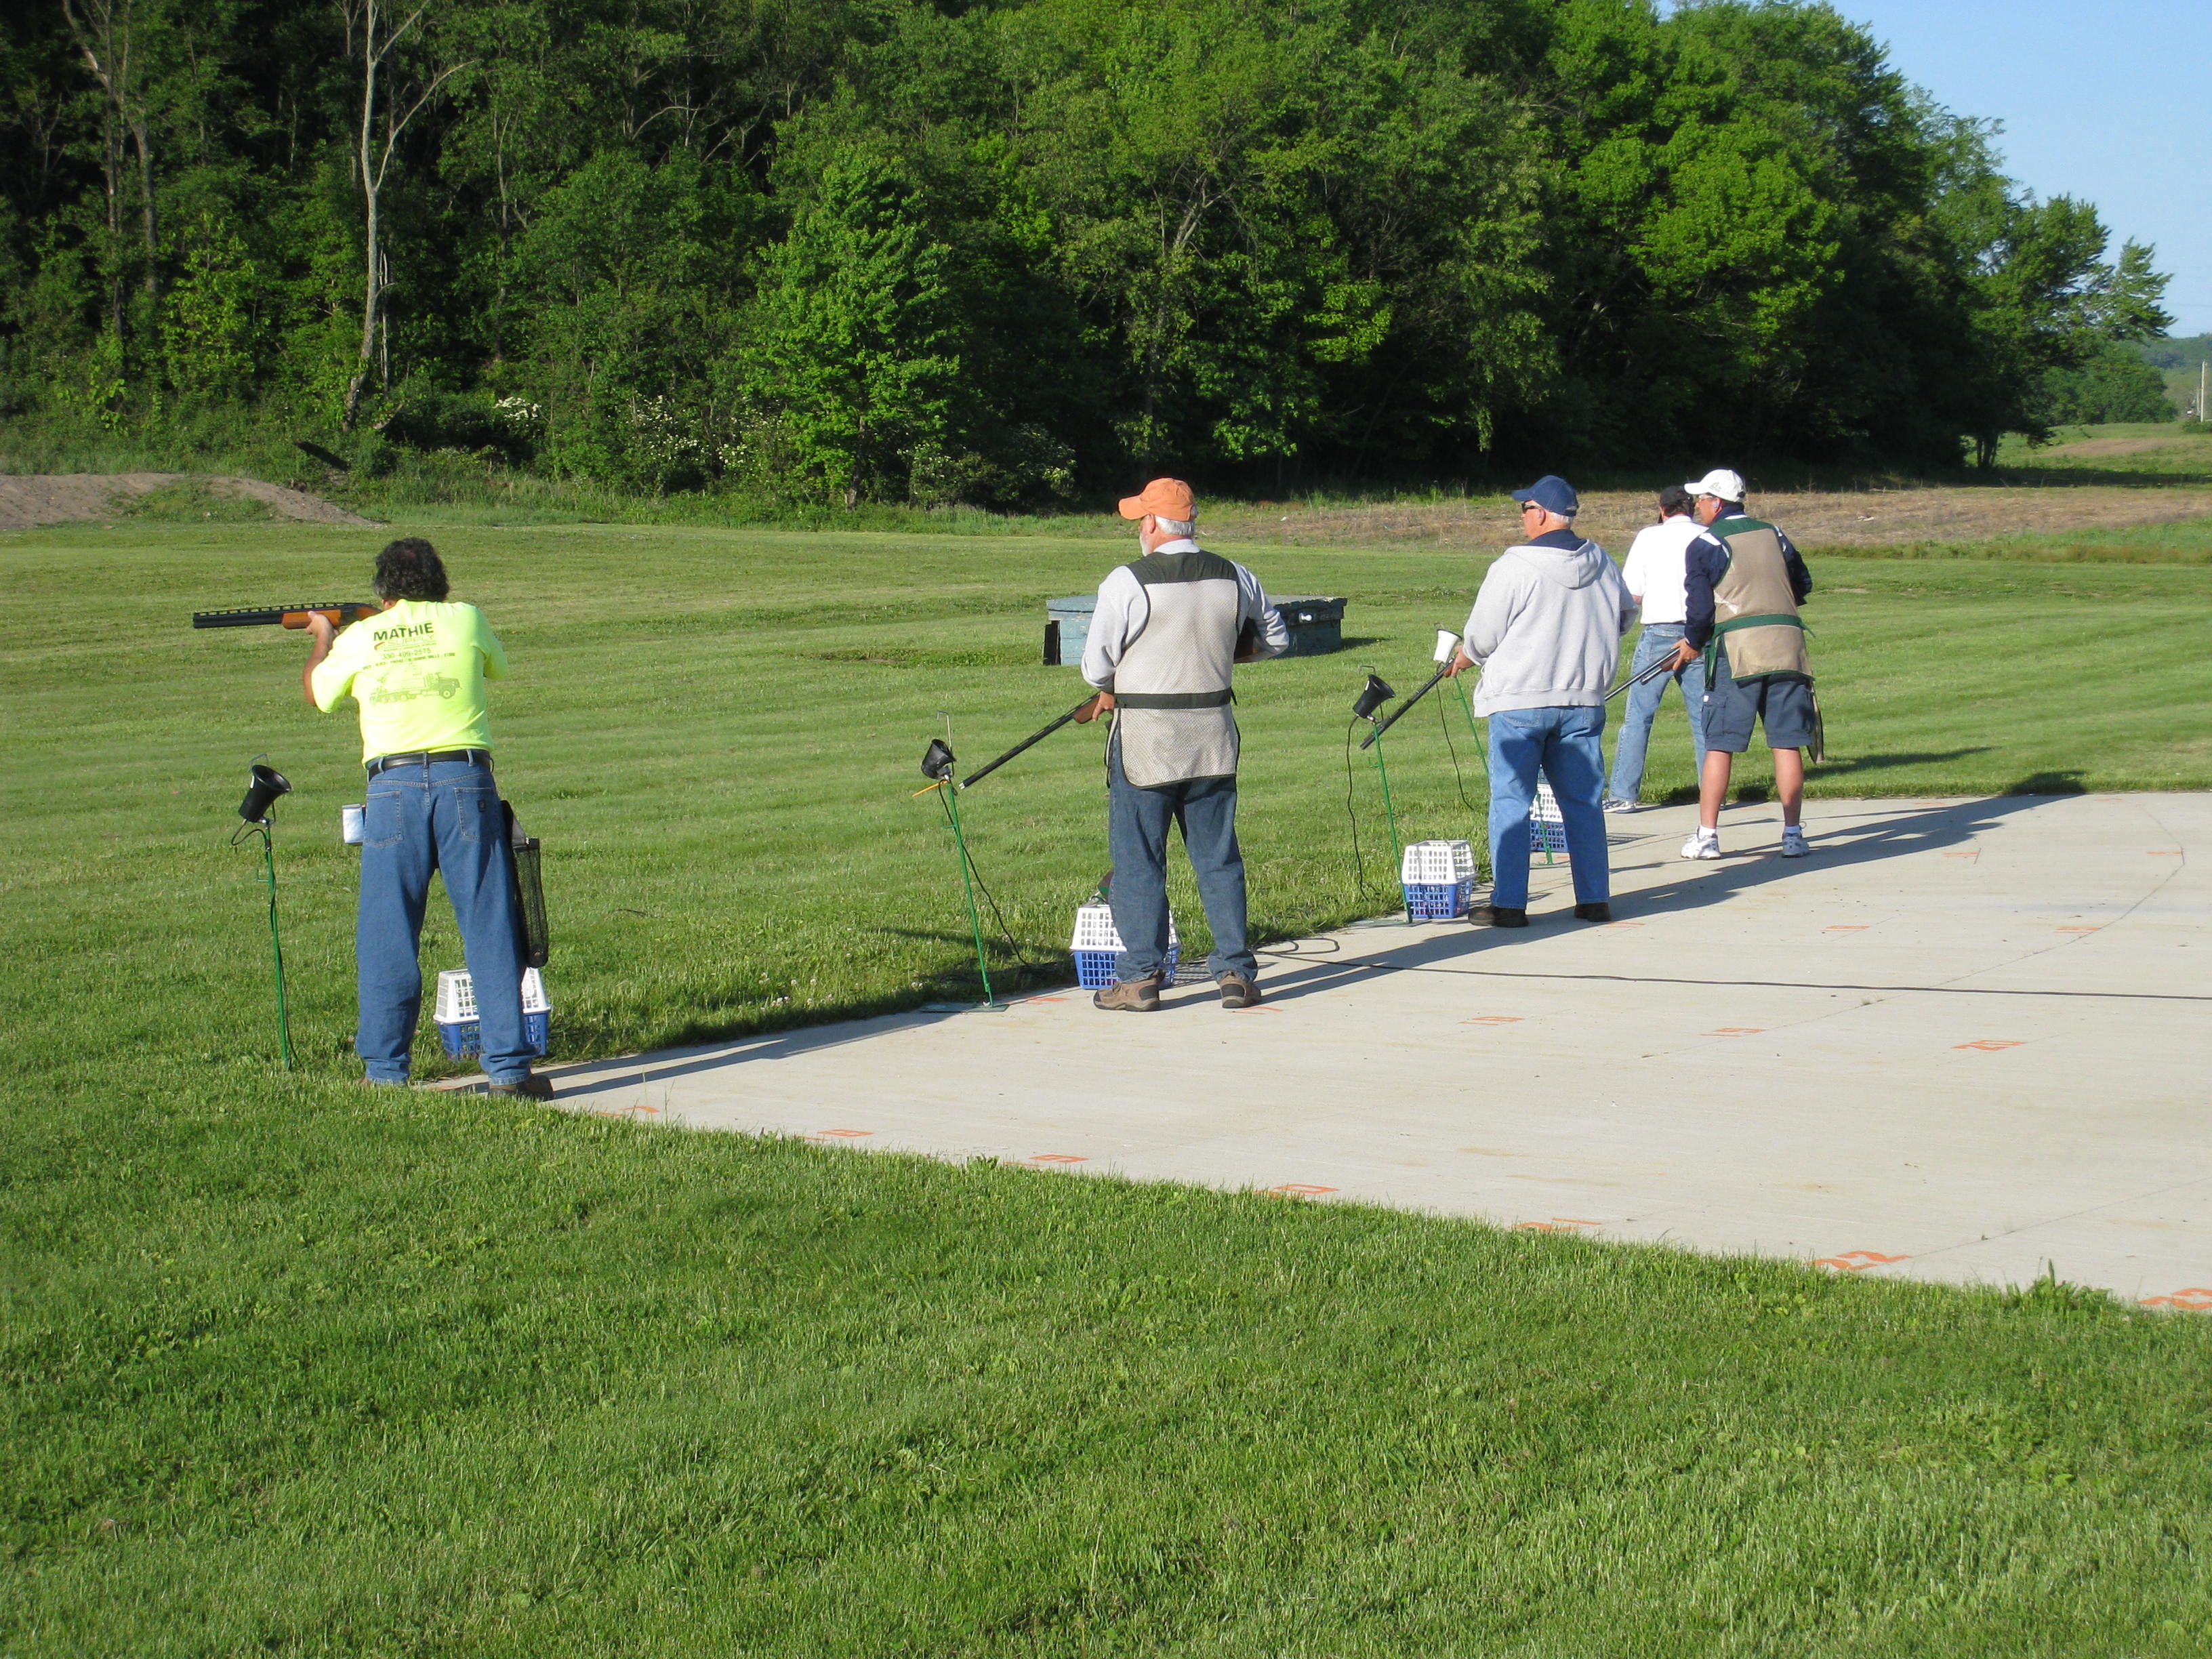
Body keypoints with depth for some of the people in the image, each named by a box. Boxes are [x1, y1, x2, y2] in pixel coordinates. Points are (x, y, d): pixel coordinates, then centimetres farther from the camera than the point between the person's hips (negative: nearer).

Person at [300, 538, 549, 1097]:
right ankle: (508, 1067, 1)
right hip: (466, 782, 0)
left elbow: (318, 694, 27)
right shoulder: (465, 620, 6)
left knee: (387, 936, 7)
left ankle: (385, 1071, 10)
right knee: (490, 929, 2)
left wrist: (322, 635, 46)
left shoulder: (357, 638, 8)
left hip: (394, 788, 1)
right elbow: (497, 666, 27)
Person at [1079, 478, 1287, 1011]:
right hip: (1213, 736, 4)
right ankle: (1236, 972, 11)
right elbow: (1276, 638, 16)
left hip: (1145, 737, -4)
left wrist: (1110, 692, 14)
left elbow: (1096, 665, -7)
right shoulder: (1235, 579, 2)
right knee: (1218, 858, 11)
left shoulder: (1127, 583, -12)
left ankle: (1140, 979, 6)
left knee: (1138, 862, 4)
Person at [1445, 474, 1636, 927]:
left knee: (1511, 802, 1)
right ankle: (1595, 898, 12)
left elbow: (1482, 635, -8)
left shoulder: (1515, 565, -12)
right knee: (1584, 802, 11)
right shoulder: (1600, 562, 5)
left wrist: (1466, 657, 14)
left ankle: (1508, 903, 0)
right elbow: (1626, 616, 19)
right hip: (1584, 700, 5)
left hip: (1520, 703, -5)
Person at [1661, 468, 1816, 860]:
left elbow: (1699, 609, -4)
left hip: (1736, 651, -4)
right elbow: (1803, 585, 21)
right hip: (1787, 644, 4)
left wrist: (1692, 643, 13)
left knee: (1720, 745, 2)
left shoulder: (1705, 546, -1)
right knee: (1787, 743, 4)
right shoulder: (1774, 534, 13)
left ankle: (1707, 834, 1)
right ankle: (1793, 834, 2)